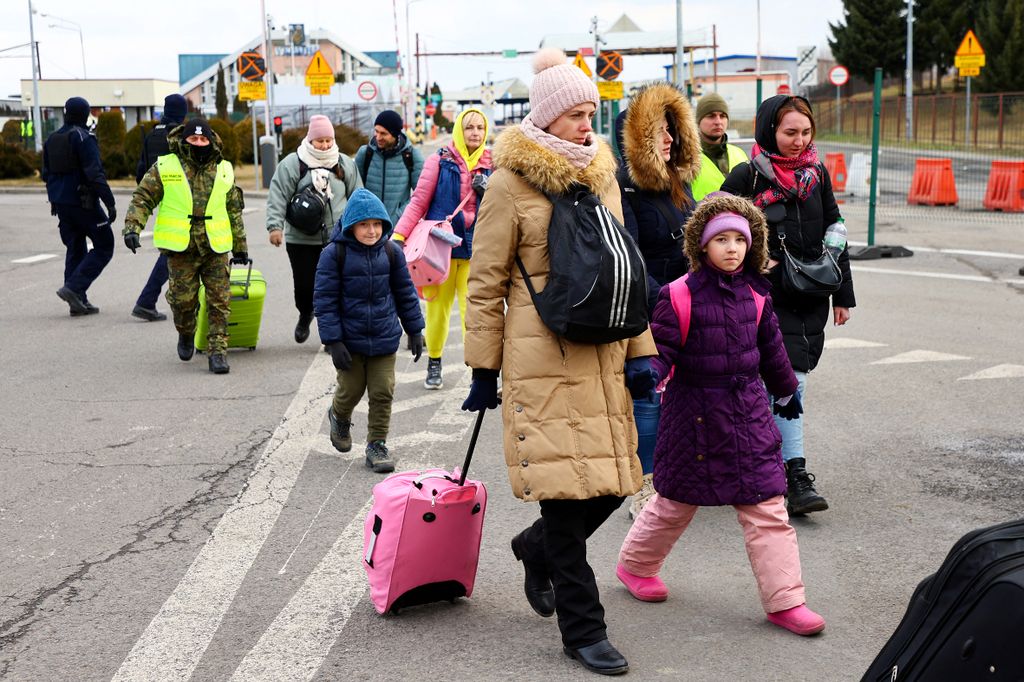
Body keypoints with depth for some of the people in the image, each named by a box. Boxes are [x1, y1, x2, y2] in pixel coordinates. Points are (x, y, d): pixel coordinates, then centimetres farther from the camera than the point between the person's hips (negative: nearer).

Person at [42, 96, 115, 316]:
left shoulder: (51, 140, 10)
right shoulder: (83, 138, -14)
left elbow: (47, 174, 17)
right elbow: (95, 174, -20)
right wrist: (110, 203, -19)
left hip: (61, 204, 8)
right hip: (83, 202, -8)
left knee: (75, 250, 13)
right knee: (104, 247, 2)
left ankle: (78, 302, 10)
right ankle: (74, 288, -10)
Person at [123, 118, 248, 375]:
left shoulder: (223, 171, 10)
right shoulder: (164, 168, 2)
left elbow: (234, 211, 17)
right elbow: (142, 199, 2)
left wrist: (240, 247, 20)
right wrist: (132, 227, -13)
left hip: (216, 249, 2)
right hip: (181, 248, -2)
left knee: (219, 303, -3)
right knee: (183, 300, 1)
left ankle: (218, 351, 3)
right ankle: (186, 335, 31)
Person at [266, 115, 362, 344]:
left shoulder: (345, 164, 8)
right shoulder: (292, 164, -1)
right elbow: (278, 196, -7)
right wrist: (275, 226, -17)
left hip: (337, 240, 1)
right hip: (301, 240, -1)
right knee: (304, 284, 4)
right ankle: (305, 315, 36)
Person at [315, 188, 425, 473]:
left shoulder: (391, 252, -2)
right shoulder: (334, 254, -12)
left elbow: (405, 292, 9)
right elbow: (324, 300, -10)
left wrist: (415, 330, 10)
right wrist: (333, 341, -13)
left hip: (384, 338, 2)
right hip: (350, 340, -2)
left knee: (382, 392, 2)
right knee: (351, 390, 11)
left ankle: (377, 444, 17)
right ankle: (339, 417, 44)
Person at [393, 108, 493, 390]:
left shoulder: (491, 164, 7)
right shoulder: (440, 161, 0)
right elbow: (419, 201, -2)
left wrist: (488, 191, -10)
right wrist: (399, 235, -11)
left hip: (476, 246, 1)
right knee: (437, 307, 7)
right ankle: (434, 363, 24)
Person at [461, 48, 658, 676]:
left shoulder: (602, 174, 14)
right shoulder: (511, 183, -4)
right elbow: (485, 283, -2)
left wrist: (640, 351, 10)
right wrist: (484, 370, -3)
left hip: (603, 357, 6)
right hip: (542, 359, -6)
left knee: (613, 483, 6)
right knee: (566, 490, -5)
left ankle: (536, 549, 36)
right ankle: (583, 629, 10)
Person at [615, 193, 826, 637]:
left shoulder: (755, 295, 4)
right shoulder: (679, 296, -13)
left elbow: (770, 348, 18)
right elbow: (660, 350, -13)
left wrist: (786, 390, 29)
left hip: (748, 410, 4)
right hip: (695, 412, -4)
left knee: (767, 508, 2)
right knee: (675, 500, 12)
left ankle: (785, 600, 7)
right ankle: (635, 565, 37)